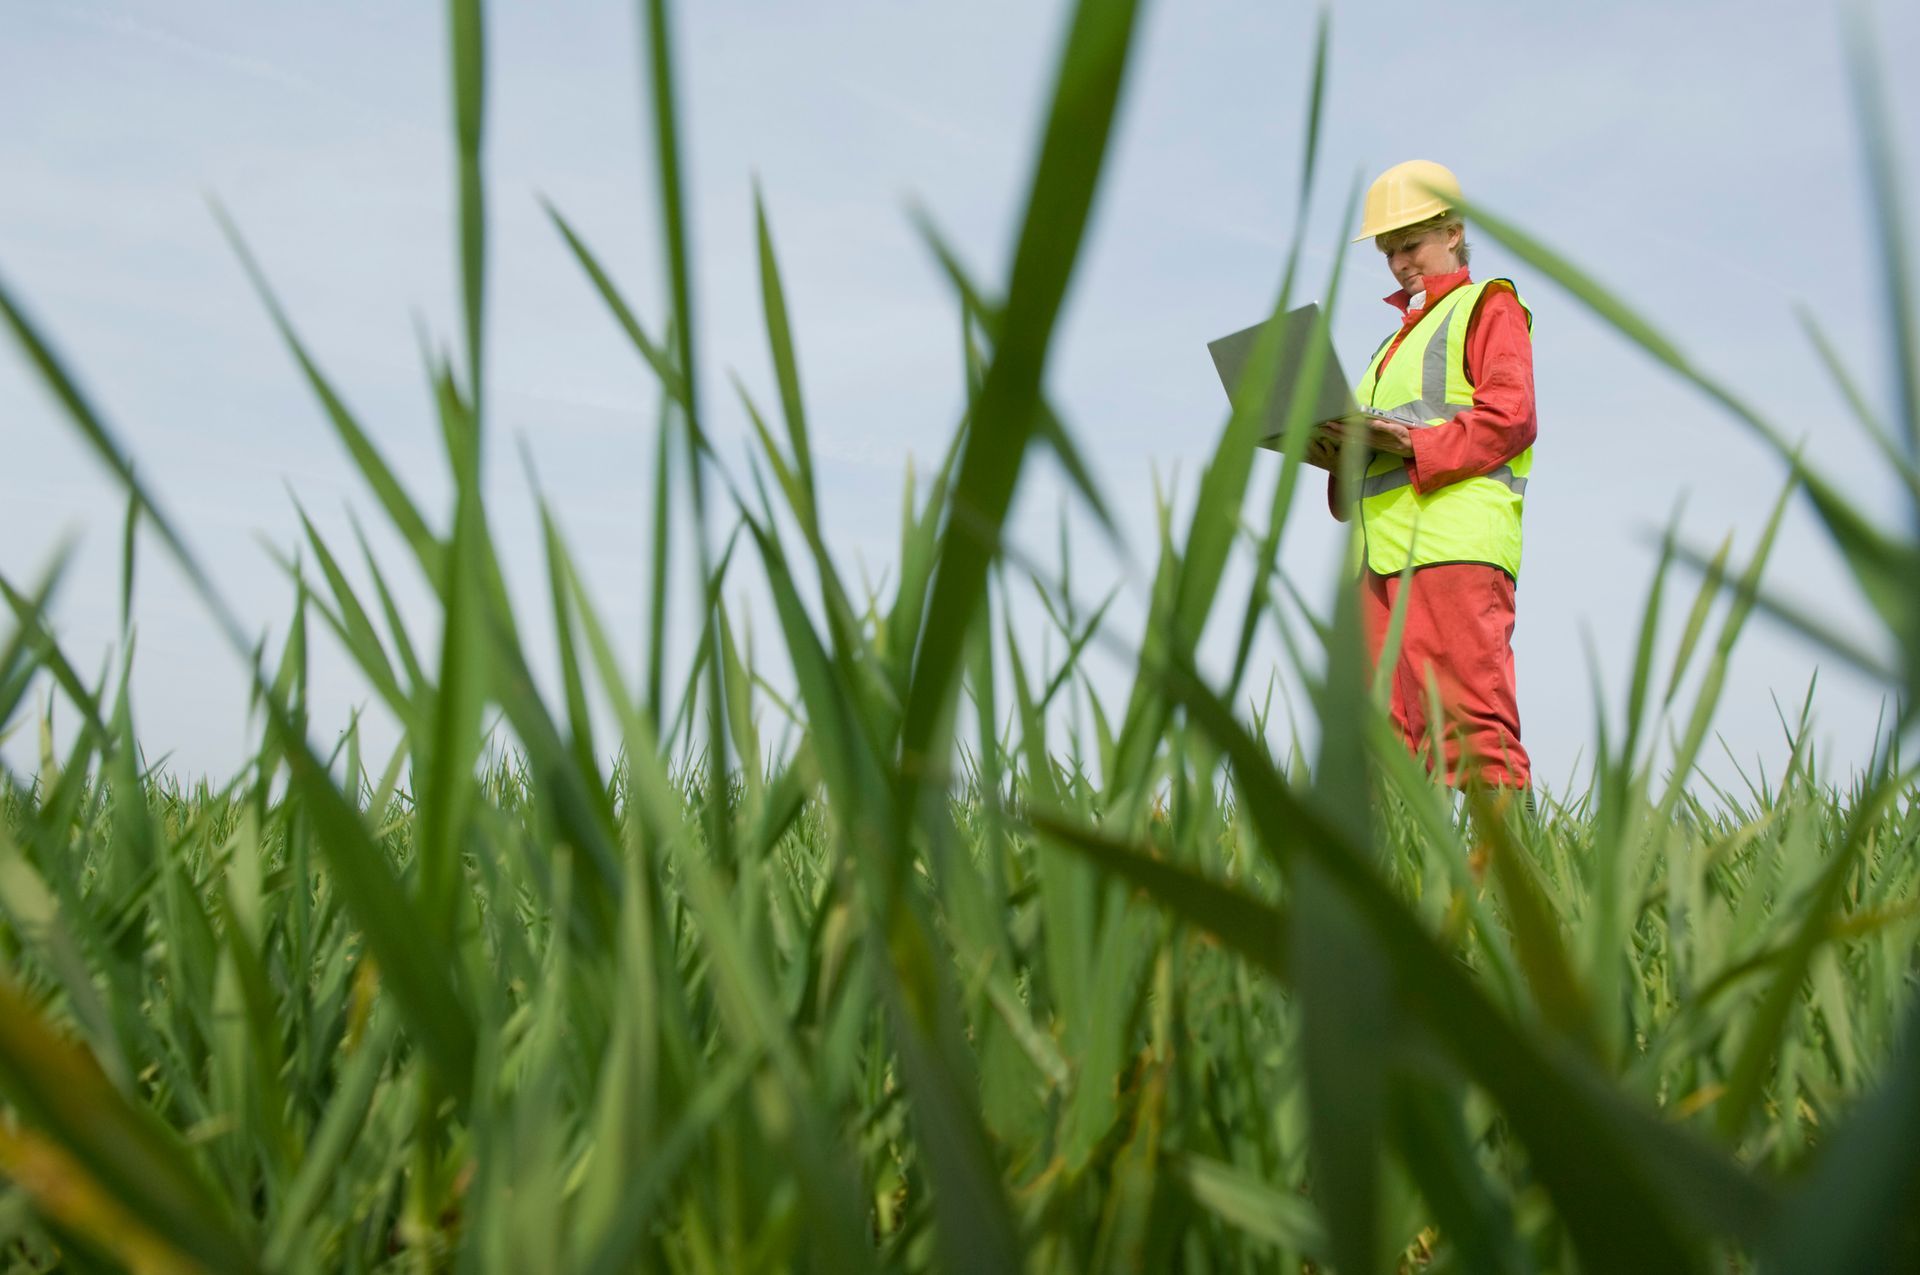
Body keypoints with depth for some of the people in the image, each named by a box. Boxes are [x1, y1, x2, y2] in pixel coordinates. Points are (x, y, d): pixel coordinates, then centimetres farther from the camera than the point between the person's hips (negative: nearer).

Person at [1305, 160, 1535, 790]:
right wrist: (1342, 456, 6)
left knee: (1467, 716, -15)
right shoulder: (1400, 338, 33)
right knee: (1385, 728, 0)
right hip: (1382, 549, 8)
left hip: (1455, 538, -8)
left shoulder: (1488, 305, 9)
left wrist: (1414, 444, -17)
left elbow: (1510, 415, -6)